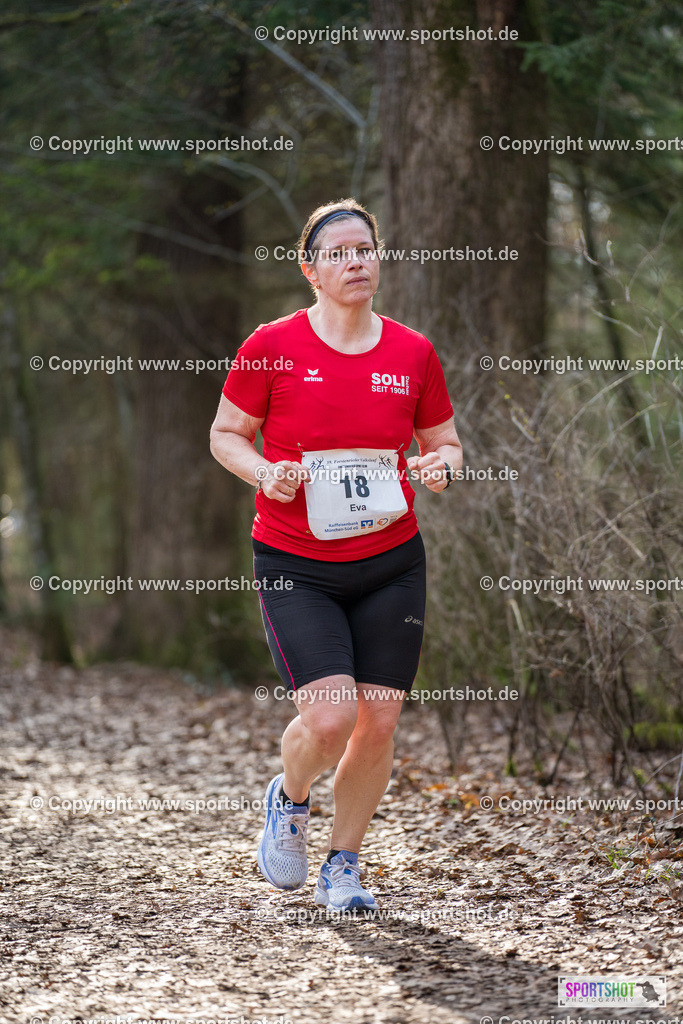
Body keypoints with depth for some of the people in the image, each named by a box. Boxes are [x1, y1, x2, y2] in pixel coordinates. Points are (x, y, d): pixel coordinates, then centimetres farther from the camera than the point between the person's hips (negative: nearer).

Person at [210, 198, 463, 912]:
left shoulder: (412, 353, 3)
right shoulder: (273, 347, -5)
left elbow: (445, 443, 14)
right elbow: (225, 434, 4)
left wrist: (441, 467, -8)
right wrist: (264, 473, -15)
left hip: (391, 564, 3)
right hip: (294, 567, -3)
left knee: (379, 723, 1)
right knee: (329, 715, -17)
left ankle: (342, 867, 22)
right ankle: (288, 799, 19)